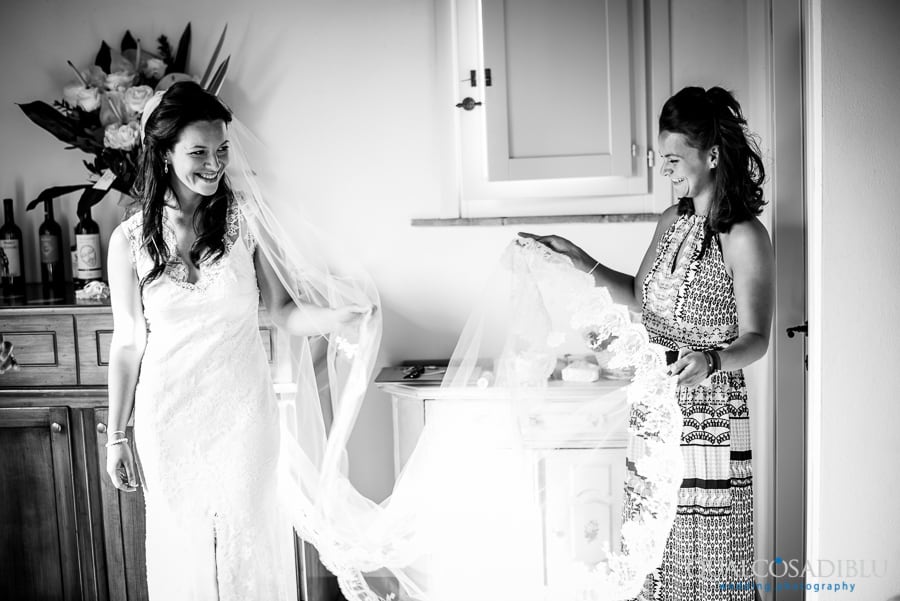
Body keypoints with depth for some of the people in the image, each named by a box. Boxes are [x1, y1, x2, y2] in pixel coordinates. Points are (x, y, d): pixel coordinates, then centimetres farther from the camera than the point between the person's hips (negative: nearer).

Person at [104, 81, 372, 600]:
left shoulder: (248, 220, -5)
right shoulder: (130, 240, -4)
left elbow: (285, 312, -3)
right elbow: (127, 343, 3)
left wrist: (341, 315, -23)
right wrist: (116, 436, 6)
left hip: (243, 411, 0)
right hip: (169, 420, 1)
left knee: (249, 539, 10)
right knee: (181, 542, 13)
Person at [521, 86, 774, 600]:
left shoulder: (745, 237, -12)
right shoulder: (671, 222, 10)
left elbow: (755, 338, -15)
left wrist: (710, 360, -35)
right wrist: (585, 264, 10)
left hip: (710, 417, -7)